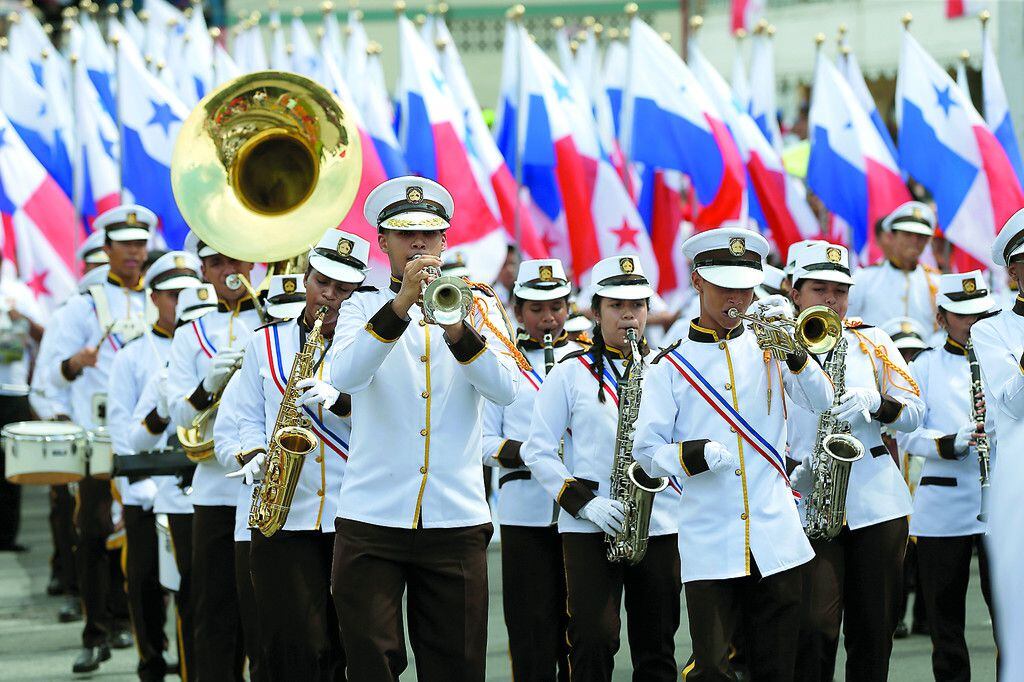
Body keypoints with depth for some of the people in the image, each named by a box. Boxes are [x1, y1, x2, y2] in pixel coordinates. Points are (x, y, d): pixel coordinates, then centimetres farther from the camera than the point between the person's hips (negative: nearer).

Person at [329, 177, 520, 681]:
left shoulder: (476, 303, 9)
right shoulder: (363, 307, 7)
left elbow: (506, 389, -6)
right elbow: (343, 376, -14)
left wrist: (458, 329, -22)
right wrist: (400, 306, -25)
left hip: (456, 518, 1)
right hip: (371, 520, -1)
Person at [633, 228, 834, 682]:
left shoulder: (767, 346, 9)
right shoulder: (672, 365, 4)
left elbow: (820, 401, -4)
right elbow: (646, 451, 1)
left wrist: (791, 349, -20)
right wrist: (691, 455, -18)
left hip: (775, 537, 2)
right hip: (708, 540, -2)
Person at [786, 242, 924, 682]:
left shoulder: (872, 341, 9)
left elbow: (915, 414, 7)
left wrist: (874, 402, -13)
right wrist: (793, 467, -15)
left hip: (879, 499, 2)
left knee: (874, 630, 5)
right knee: (816, 628, -11)